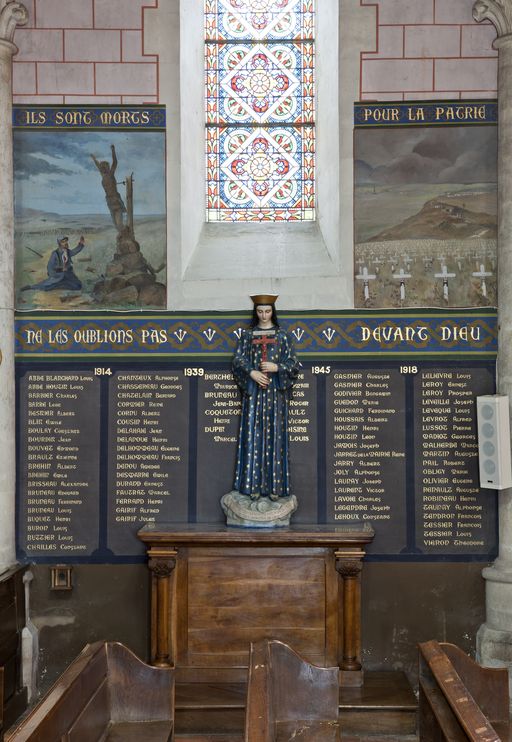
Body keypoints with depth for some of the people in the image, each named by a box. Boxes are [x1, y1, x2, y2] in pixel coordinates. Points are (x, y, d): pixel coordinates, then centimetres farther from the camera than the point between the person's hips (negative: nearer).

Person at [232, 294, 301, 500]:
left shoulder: (282, 335, 8)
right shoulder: (247, 335, 11)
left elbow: (294, 363, 5)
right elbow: (238, 360, 3)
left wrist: (276, 367, -13)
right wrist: (252, 372, -14)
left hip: (275, 391, -1)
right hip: (253, 390, 1)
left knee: (274, 435, -2)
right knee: (253, 435, -2)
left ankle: (274, 486, 0)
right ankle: (254, 485, 1)